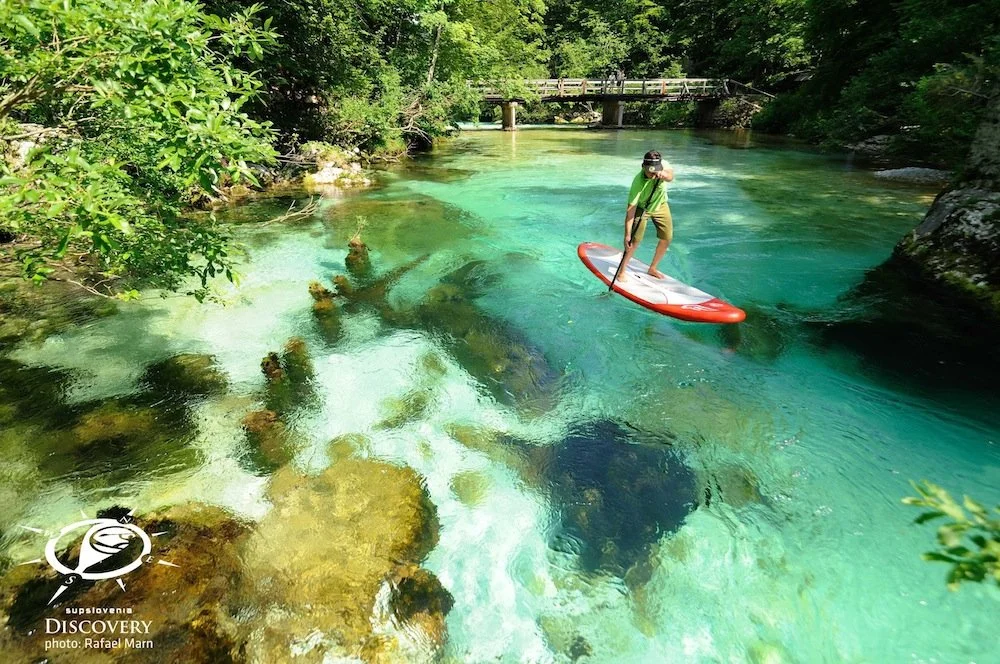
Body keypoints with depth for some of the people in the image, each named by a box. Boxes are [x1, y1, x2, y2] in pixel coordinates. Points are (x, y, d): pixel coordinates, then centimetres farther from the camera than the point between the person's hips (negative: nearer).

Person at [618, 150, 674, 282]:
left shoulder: (663, 165, -24)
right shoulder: (638, 182, -36)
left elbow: (670, 176, -44)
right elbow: (630, 209, -37)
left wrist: (663, 174, -67)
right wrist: (627, 234, -41)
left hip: (660, 205, 5)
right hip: (642, 208, -5)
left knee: (667, 238, 3)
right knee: (635, 240, -15)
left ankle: (652, 268, 21)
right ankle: (621, 271, -1)